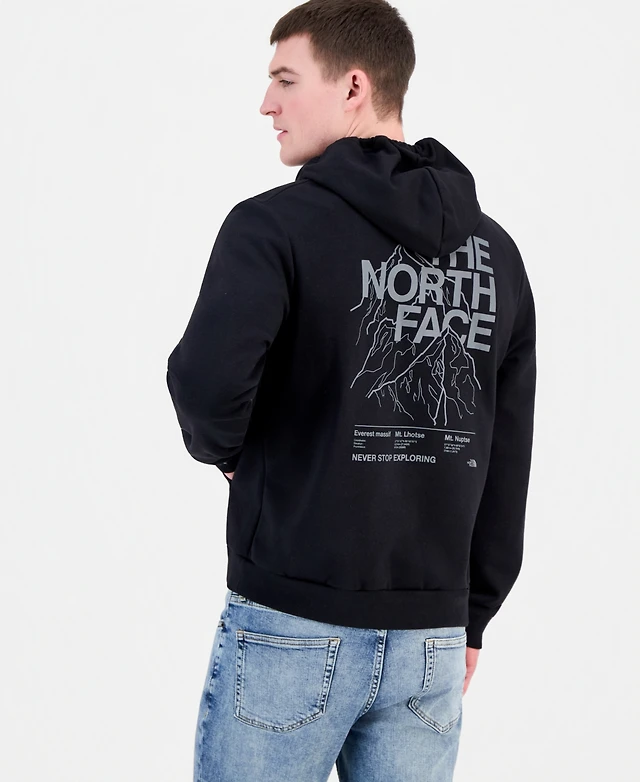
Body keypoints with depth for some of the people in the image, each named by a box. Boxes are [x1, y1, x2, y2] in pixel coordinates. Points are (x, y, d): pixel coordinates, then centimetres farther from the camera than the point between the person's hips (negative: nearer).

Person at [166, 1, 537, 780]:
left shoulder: (276, 225, -10)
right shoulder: (495, 250, 7)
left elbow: (208, 377, -28)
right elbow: (508, 463, 9)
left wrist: (218, 444, -5)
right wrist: (471, 618, 16)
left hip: (291, 628, -5)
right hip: (429, 641, 5)